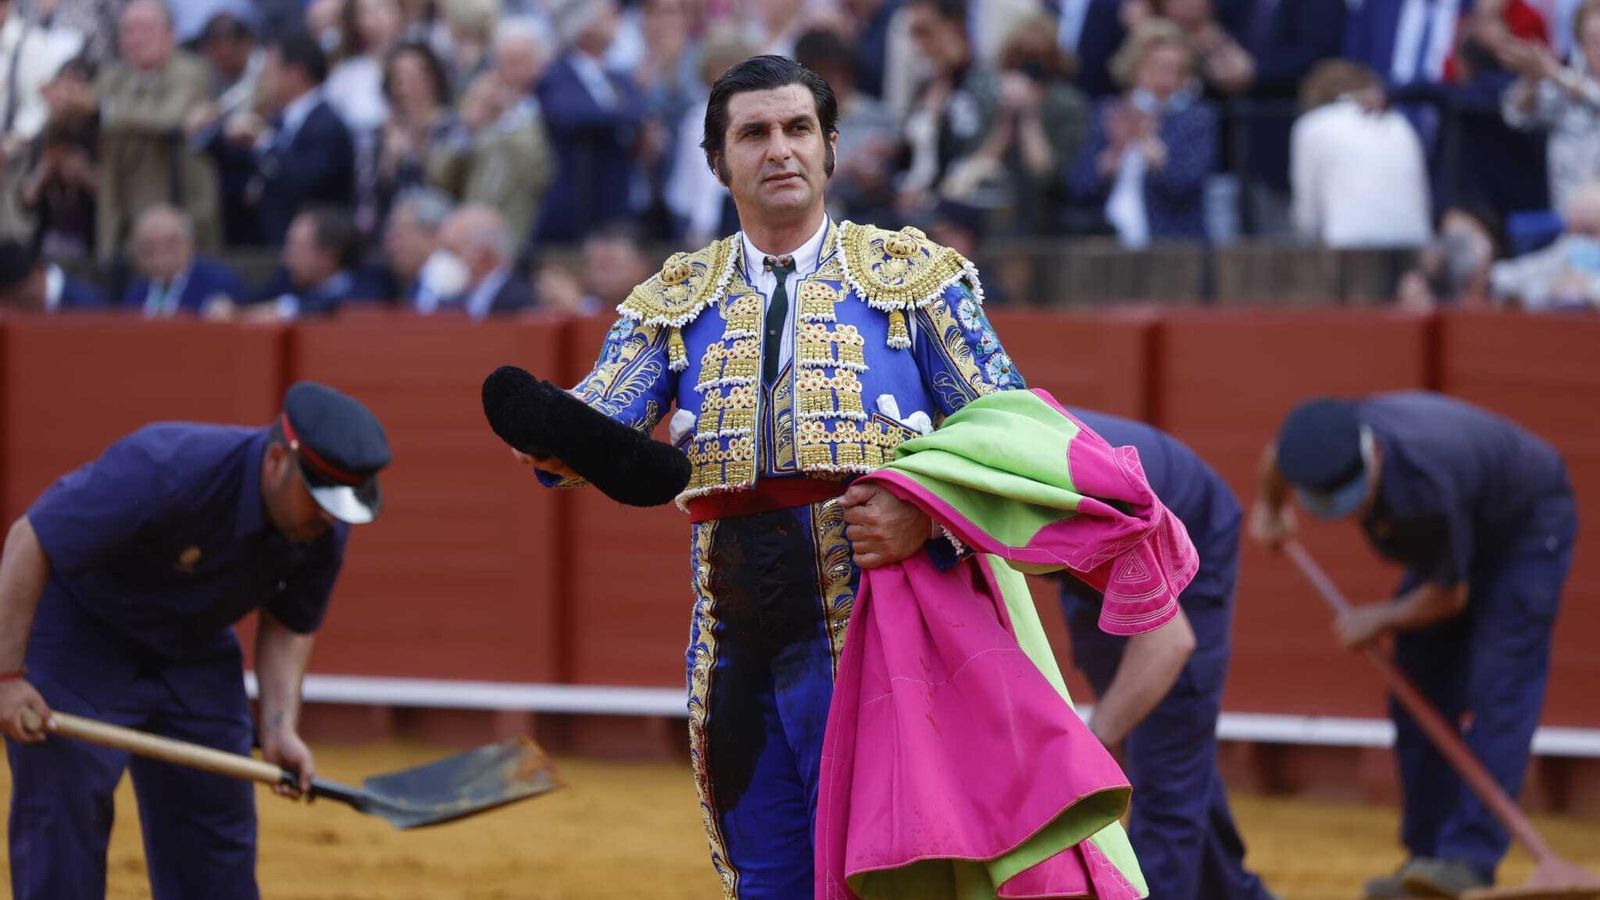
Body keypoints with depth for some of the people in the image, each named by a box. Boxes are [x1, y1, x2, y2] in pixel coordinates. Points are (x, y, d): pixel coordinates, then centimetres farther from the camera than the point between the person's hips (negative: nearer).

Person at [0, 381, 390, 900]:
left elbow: (289, 625, 1)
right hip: (77, 635, -6)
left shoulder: (324, 528, -16)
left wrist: (280, 726, -15)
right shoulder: (168, 469, -36)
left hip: (194, 650, 6)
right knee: (65, 820, -13)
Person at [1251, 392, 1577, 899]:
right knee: (1419, 698, 4)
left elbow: (1448, 595, -26)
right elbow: (1276, 457, 4)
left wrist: (1382, 620, -10)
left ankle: (1469, 859, -27)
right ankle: (1427, 853, 10)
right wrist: (1269, 508, 21)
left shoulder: (1425, 484, -43)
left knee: (1498, 693, -19)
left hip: (1526, 529, -8)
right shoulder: (1327, 442, -25)